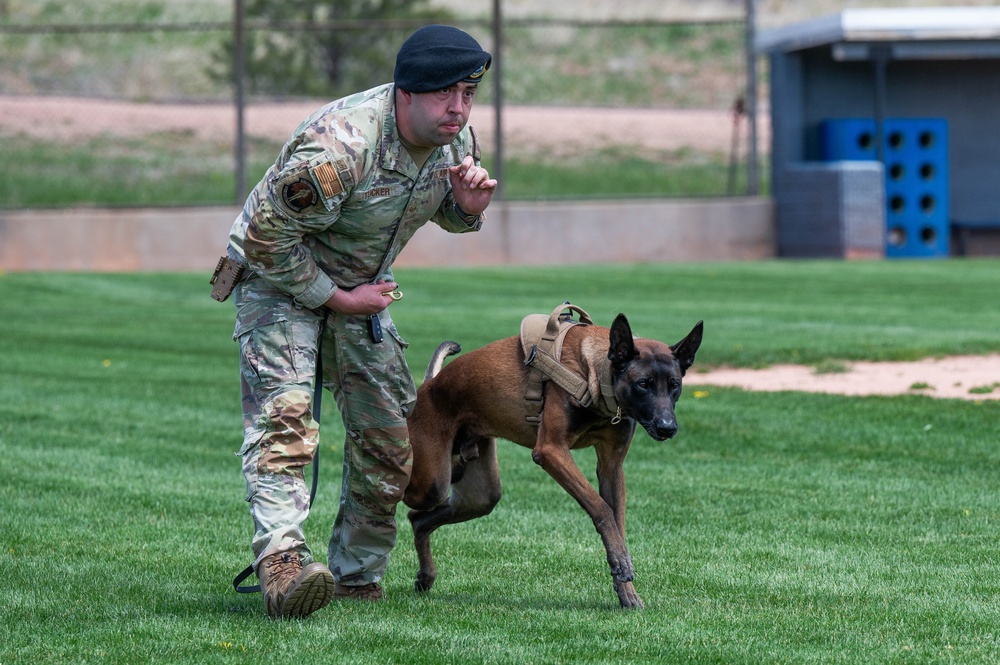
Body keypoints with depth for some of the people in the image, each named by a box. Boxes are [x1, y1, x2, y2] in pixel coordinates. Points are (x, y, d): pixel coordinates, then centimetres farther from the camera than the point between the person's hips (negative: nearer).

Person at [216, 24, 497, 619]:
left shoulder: (457, 139, -9)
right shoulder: (340, 147, -34)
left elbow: (447, 216, 11)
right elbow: (267, 237, -27)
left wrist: (468, 208, -14)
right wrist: (334, 297, -20)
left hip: (361, 288, 8)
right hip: (281, 279, -8)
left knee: (388, 439, 7)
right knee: (285, 418, -26)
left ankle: (358, 578, 21)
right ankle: (282, 564, -41)